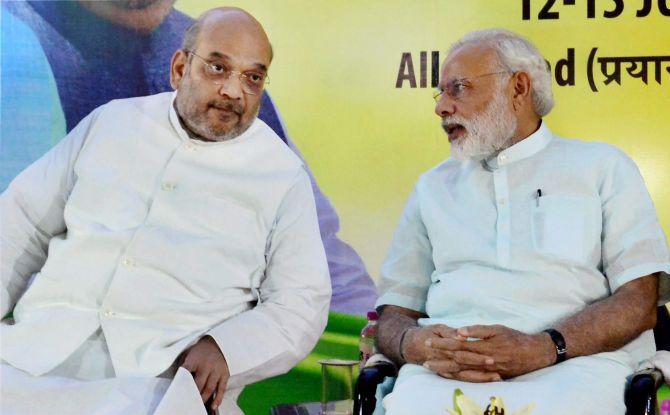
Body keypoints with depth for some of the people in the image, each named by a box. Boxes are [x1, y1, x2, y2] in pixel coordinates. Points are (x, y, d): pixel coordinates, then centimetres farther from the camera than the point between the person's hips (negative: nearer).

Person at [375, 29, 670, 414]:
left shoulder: (602, 166, 15)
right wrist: (414, 343, -8)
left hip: (574, 358, -1)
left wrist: (543, 348, -16)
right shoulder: (433, 186, 24)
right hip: (448, 368, 2)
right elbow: (394, 313, 18)